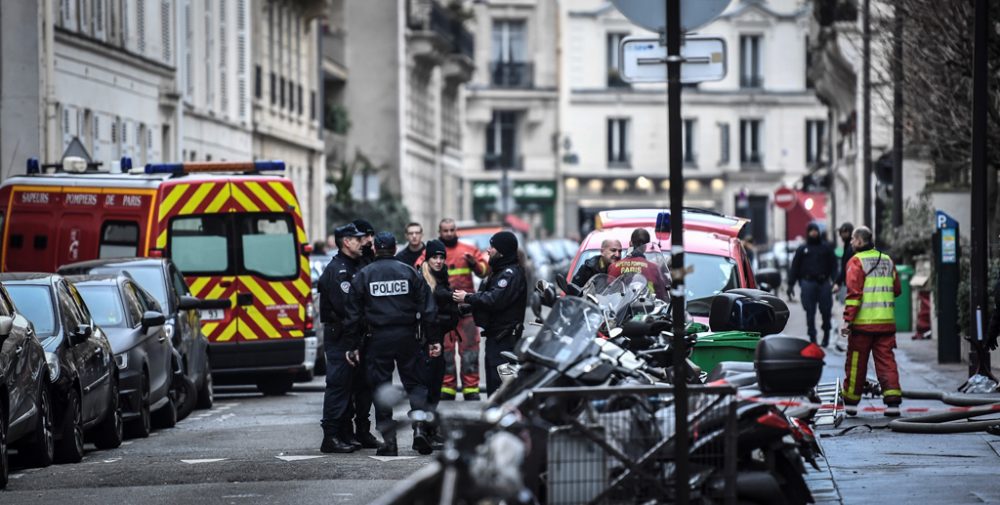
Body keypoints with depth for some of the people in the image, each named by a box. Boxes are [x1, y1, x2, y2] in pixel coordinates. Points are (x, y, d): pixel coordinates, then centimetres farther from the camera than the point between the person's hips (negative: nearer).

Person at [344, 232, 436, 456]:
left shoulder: (363, 276, 1)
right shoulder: (410, 272, 1)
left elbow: (353, 314, 1)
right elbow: (427, 308, -1)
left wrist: (354, 345, 7)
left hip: (377, 339, 0)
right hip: (407, 336, 0)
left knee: (381, 389, 5)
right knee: (415, 383, 10)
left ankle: (388, 440, 2)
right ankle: (419, 427, -8)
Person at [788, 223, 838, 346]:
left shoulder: (826, 247, 12)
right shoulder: (802, 249, 13)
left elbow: (833, 265, 7)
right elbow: (795, 267, 10)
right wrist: (790, 284, 3)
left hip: (823, 282, 0)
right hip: (808, 282, 0)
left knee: (826, 311, -1)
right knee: (810, 312, -1)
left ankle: (826, 336, 14)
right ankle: (812, 337, 3)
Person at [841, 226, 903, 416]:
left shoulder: (857, 261, -7)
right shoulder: (887, 260, 13)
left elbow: (854, 293, -15)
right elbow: (896, 290, 17)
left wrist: (847, 319, -16)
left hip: (863, 322, -5)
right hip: (887, 322, 5)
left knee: (856, 363, 6)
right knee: (886, 361, 3)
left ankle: (850, 402, 15)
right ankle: (893, 401, -8)